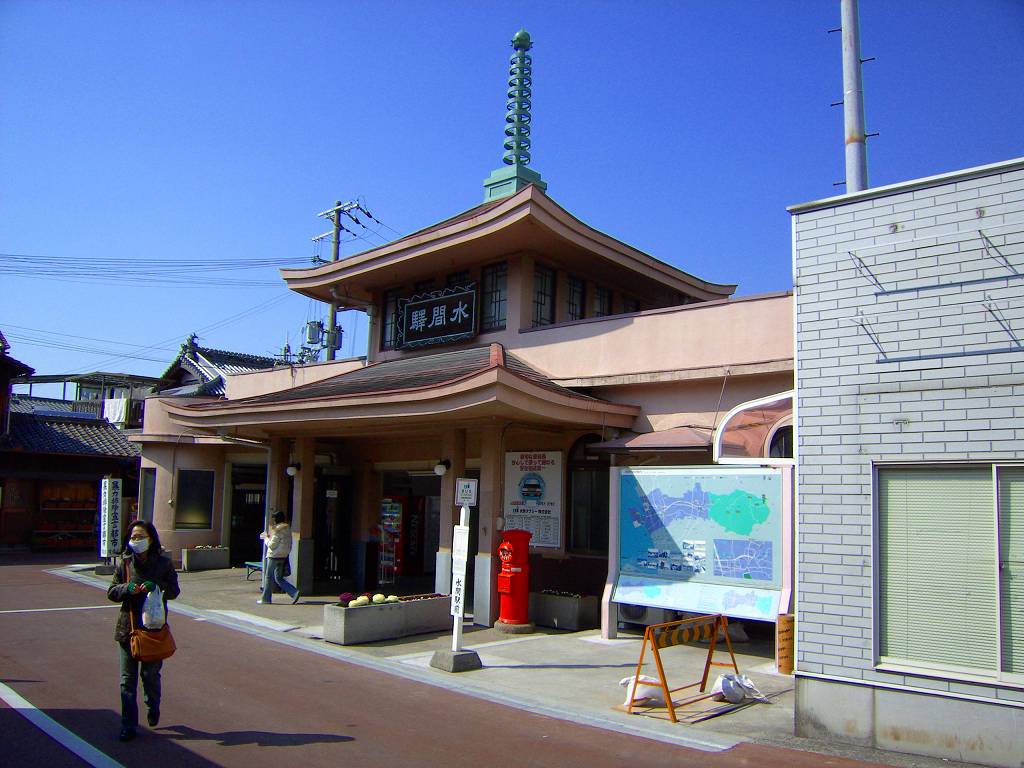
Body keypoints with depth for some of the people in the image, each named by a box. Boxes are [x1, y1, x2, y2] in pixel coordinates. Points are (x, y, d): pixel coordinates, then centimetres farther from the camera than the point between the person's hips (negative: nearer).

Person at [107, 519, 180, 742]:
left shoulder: (163, 563, -2)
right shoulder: (126, 563, 4)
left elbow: (174, 590, 0)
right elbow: (111, 592, 6)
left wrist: (156, 586, -20)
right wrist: (127, 588, -15)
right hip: (128, 626, 2)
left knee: (151, 674, 7)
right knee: (127, 679, 4)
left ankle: (153, 708, 37)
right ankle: (128, 725, 14)